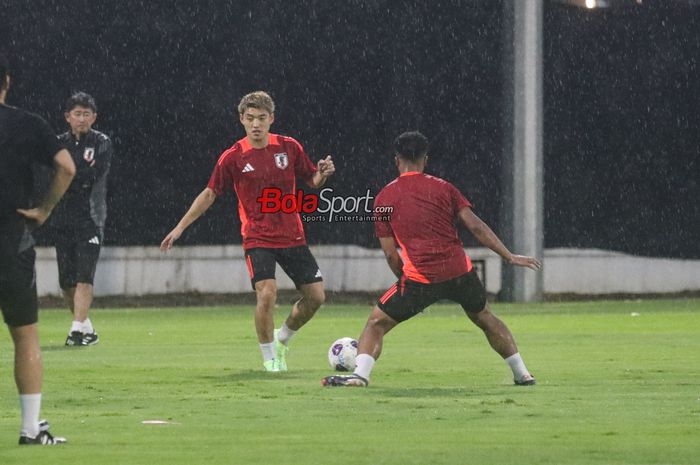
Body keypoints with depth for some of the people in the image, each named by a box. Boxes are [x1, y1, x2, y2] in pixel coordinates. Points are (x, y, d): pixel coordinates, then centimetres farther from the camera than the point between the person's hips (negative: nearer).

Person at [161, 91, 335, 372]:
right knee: (266, 294, -22)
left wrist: (322, 173, -12)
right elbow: (210, 194, 1)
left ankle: (282, 338, 28)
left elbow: (312, 181, 12)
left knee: (315, 296, 2)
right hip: (257, 239, -3)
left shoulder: (289, 147, 0)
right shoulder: (233, 158, -7)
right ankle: (270, 357, -2)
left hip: (292, 237, 3)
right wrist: (180, 227, -1)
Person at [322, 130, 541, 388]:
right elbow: (475, 226, 2)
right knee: (484, 317, 25)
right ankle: (522, 374, 27)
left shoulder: (384, 198, 6)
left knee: (376, 323, 11)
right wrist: (510, 257, 6)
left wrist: (405, 280, 19)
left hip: (419, 277, -2)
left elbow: (390, 253, 5)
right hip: (459, 271, 2)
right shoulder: (442, 188, 7)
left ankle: (360, 374, -9)